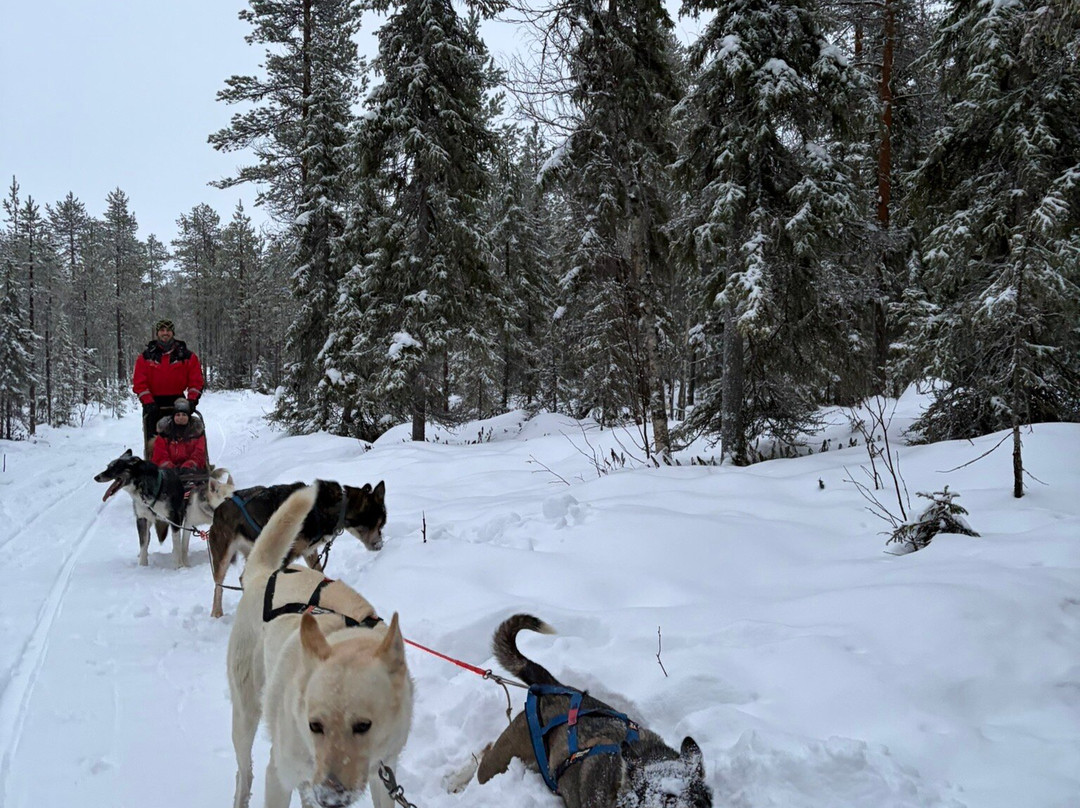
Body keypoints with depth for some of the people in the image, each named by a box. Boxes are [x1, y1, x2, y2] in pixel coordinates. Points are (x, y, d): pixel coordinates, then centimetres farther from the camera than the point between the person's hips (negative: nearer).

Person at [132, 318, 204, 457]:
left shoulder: (186, 356, 7)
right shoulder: (146, 356, 7)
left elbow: (196, 381, 3)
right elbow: (139, 383, 1)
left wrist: (192, 401, -10)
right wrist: (148, 402, -11)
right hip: (153, 403, 0)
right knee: (153, 443, -2)